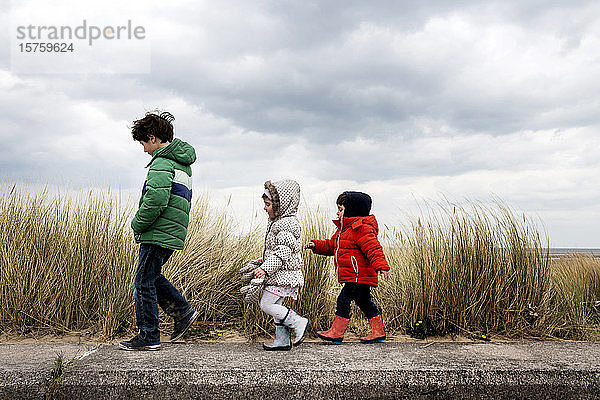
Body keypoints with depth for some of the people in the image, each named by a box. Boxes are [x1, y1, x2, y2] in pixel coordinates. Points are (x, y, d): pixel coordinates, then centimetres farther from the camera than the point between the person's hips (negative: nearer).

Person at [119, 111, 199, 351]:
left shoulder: (162, 163, -14)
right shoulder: (181, 162, 17)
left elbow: (155, 200, -27)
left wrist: (137, 225, -11)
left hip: (159, 233, -10)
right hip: (173, 234, 10)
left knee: (144, 282, 0)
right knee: (151, 277, 23)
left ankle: (148, 337, 8)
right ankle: (183, 313, 22)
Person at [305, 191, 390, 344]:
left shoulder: (361, 228, -15)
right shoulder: (343, 228, 17)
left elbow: (373, 248, -24)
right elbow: (331, 246, 24)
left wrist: (381, 266, -34)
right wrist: (316, 245, 11)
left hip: (358, 276, -11)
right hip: (355, 277, 11)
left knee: (344, 300, -8)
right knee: (364, 302, 15)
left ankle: (336, 332, 1)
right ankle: (378, 332, 24)